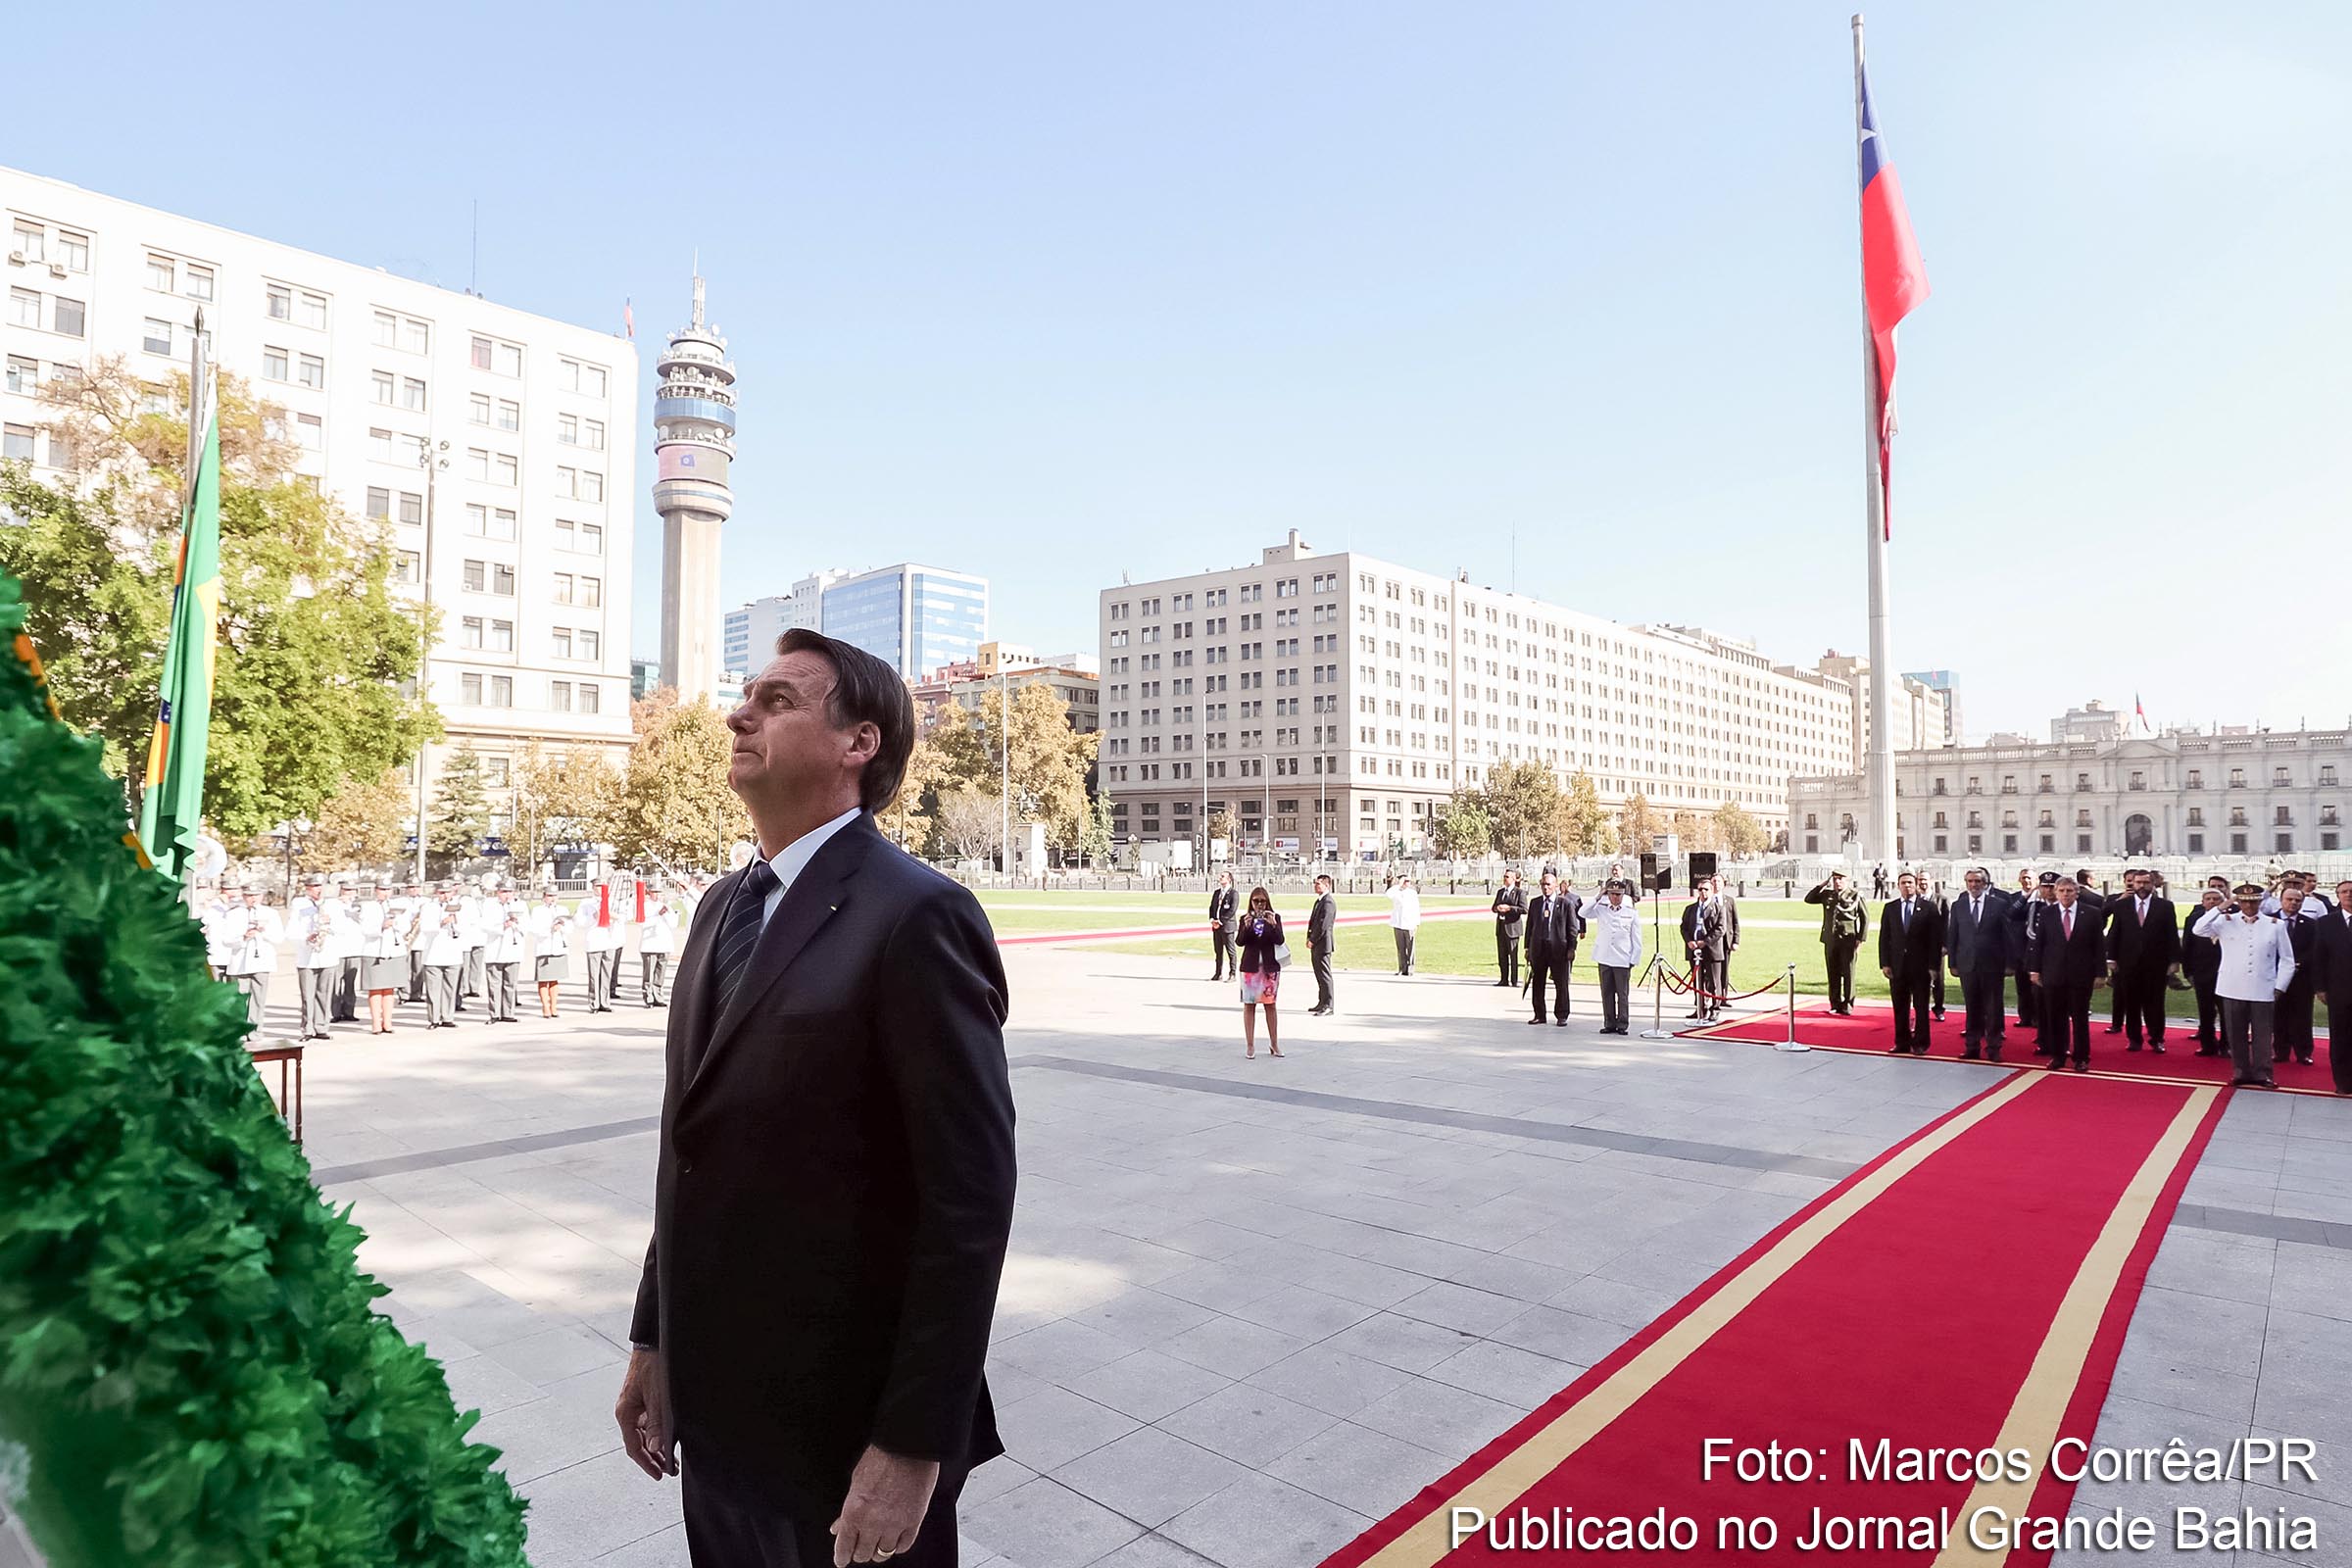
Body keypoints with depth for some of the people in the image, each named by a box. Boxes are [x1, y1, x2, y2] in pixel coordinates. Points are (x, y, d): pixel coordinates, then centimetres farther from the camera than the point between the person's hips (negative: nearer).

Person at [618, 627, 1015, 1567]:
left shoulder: (917, 917, -20)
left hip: (848, 1419, -7)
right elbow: (696, 1148, 12)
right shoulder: (726, 904, 7)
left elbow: (969, 1200, -20)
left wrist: (914, 1444, -17)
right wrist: (653, 1338, 13)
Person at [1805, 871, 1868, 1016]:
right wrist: (1822, 885, 3)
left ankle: (1848, 1005, 7)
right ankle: (1835, 1005, 15)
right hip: (1830, 941, 4)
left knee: (1848, 974, -1)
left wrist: (1860, 939, -4)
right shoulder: (1826, 894, 10)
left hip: (1848, 941, -4)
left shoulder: (1855, 896, -1)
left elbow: (1865, 918, 1)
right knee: (1833, 974, 7)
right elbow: (1808, 899, 11)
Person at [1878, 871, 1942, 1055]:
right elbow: (1884, 938, 6)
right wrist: (1884, 963, -1)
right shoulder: (1890, 908, 7)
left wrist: (1933, 965, -8)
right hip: (1897, 965, 2)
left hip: (1920, 965, -2)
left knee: (1920, 1006, 5)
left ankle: (1920, 1043, 13)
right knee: (1900, 1006, 6)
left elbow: (1936, 939, -2)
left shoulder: (1928, 908, 0)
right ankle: (1902, 1042, 14)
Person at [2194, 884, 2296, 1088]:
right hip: (2233, 990, 0)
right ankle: (2241, 1073, 17)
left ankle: (2262, 1075, 12)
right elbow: (2199, 930, -12)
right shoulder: (2226, 922, 3)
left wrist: (2279, 987, 1)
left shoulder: (2275, 925, 3)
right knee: (2236, 1034, 7)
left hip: (2263, 992, 0)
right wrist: (2219, 909, -12)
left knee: (2262, 1035, 4)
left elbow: (2287, 960, 8)